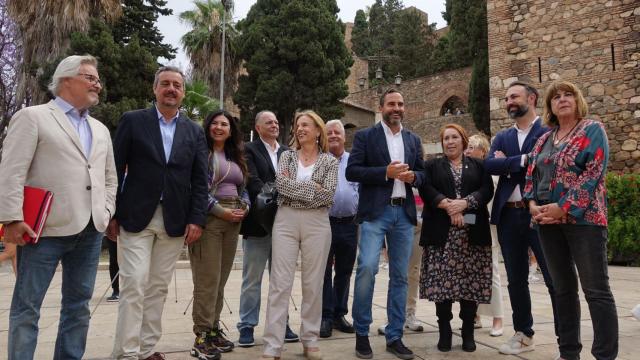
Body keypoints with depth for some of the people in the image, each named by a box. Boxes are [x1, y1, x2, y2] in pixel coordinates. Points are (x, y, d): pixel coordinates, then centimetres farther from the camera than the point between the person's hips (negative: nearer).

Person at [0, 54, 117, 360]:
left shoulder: (101, 129, 19)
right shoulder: (32, 117, 0)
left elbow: (110, 177, 22)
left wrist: (106, 212, 9)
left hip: (90, 230, 6)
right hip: (46, 228, -6)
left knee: (78, 305, 12)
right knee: (27, 307, 2)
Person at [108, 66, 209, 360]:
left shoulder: (195, 132, 10)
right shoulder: (132, 121, 3)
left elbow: (200, 180, 7)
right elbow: (115, 170, 0)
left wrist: (196, 219, -2)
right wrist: (112, 214, -5)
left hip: (175, 222, 3)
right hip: (135, 217, -3)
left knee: (158, 288, 8)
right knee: (134, 286, -5)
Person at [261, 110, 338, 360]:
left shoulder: (330, 161, 6)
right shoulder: (287, 156, 10)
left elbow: (327, 195, -8)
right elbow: (280, 183, -7)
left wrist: (294, 187, -6)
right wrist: (311, 187, -9)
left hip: (317, 223, 0)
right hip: (286, 221, 1)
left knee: (313, 283, 6)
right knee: (280, 283, -3)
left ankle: (310, 340, 20)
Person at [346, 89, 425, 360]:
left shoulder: (413, 140, 16)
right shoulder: (365, 136, 3)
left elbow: (423, 174, 18)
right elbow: (351, 171, -6)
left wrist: (412, 176, -5)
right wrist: (386, 172, -16)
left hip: (404, 213, 5)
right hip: (375, 212, -4)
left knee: (399, 276, 7)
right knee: (367, 268, -16)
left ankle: (394, 337, 18)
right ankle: (362, 333, 3)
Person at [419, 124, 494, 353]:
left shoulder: (478, 165, 16)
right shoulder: (432, 166, 15)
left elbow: (487, 189, 1)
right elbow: (426, 189, -2)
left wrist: (465, 202, -15)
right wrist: (447, 205, -16)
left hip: (472, 233, 1)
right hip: (442, 233, 0)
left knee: (470, 282, 1)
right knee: (442, 282, -3)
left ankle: (468, 333, 12)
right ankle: (444, 332, 7)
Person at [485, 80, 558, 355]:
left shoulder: (550, 131, 0)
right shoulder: (502, 137, 14)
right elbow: (489, 164, -3)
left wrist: (508, 163, -8)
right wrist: (522, 160, -13)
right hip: (509, 215, 5)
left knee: (556, 278, 1)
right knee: (516, 279, 13)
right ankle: (523, 334, 26)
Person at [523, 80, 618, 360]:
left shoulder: (593, 130, 0)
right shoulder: (544, 139, 16)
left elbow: (593, 173, -11)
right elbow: (531, 174, 15)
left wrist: (564, 207, -18)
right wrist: (532, 204, -4)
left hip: (583, 218, -6)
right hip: (548, 221, 6)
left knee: (596, 290, -3)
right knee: (563, 288, 11)